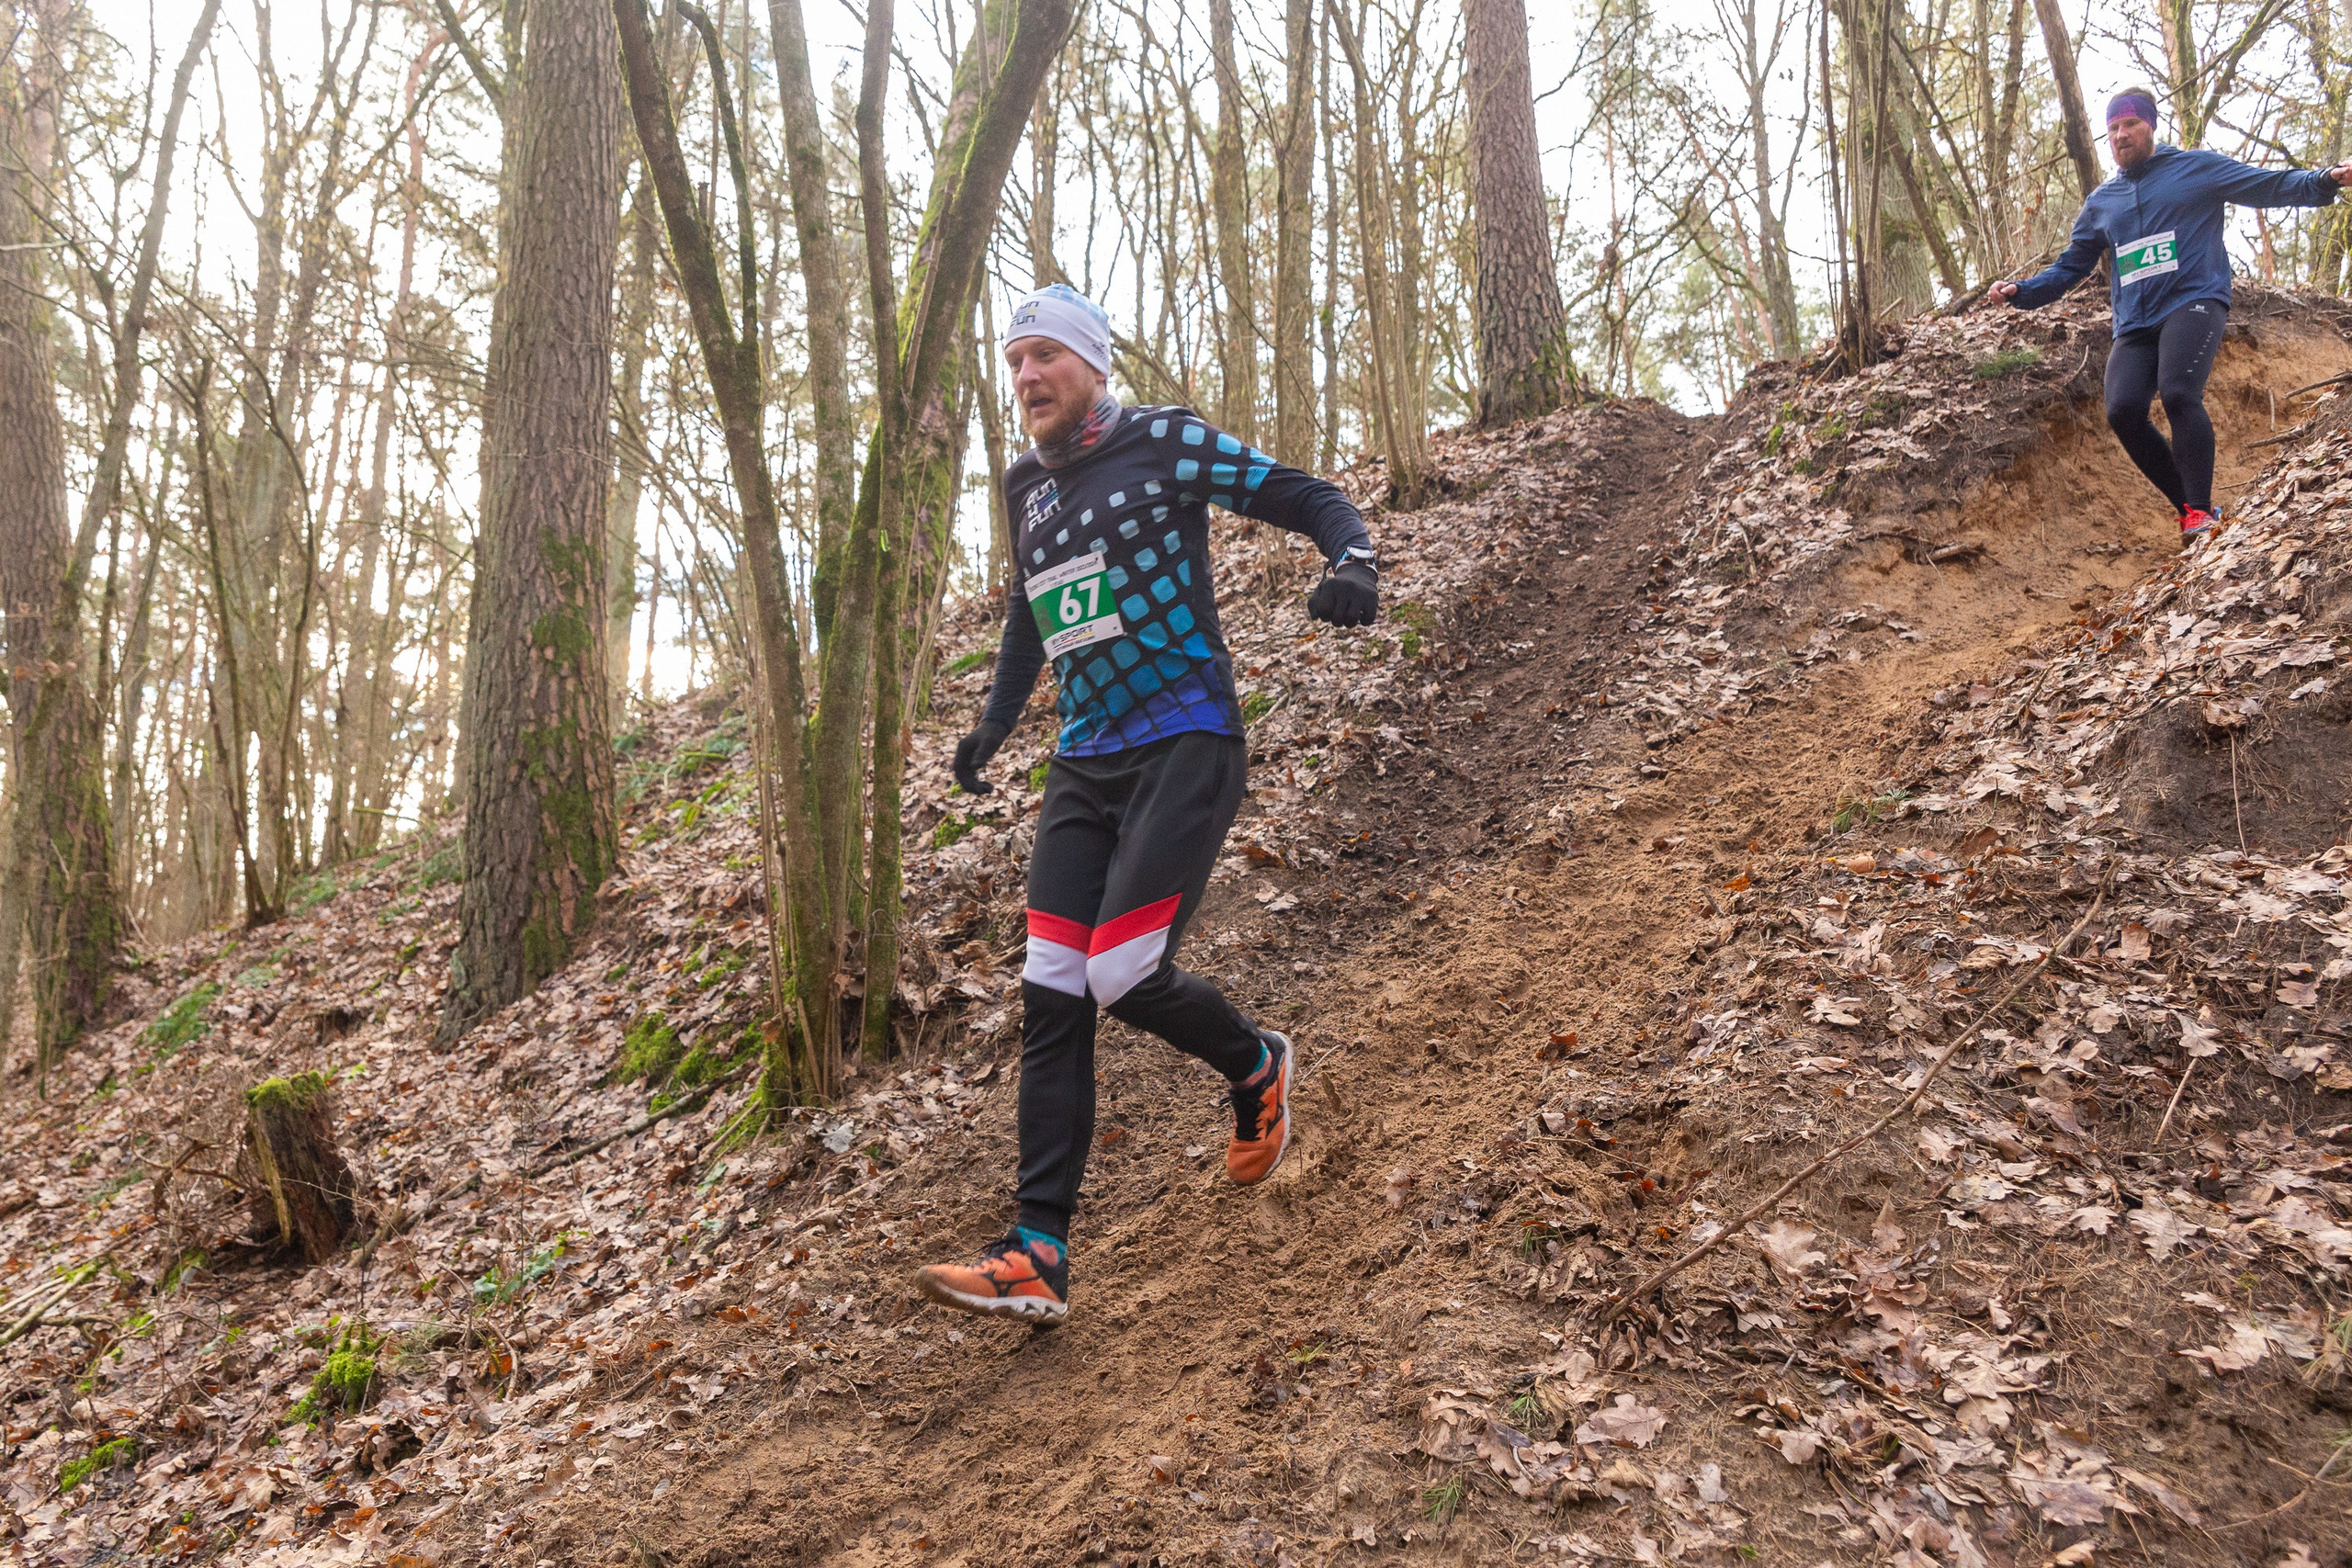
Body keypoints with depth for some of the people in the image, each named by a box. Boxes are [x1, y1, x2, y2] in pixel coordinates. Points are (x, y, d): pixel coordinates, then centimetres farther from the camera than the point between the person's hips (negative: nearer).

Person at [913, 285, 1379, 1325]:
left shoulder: (1167, 444, -3)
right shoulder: (1026, 487, 16)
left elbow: (1310, 499, -3)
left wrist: (1353, 563, -24)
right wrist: (992, 726, 27)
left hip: (1185, 744, -6)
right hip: (1084, 764, 6)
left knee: (1124, 977, -16)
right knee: (1051, 997, -4)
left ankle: (1257, 1069, 17)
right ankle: (1035, 1255, -3)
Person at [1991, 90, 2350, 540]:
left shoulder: (2197, 167, 9)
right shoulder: (2100, 203, 20)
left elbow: (2270, 185, 4)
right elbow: (2070, 266, 24)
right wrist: (2022, 291, 8)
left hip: (2194, 301, -4)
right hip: (2135, 325, 4)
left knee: (2178, 394, -28)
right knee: (2123, 411, -18)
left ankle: (2201, 512, -24)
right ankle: (2189, 506, -3)